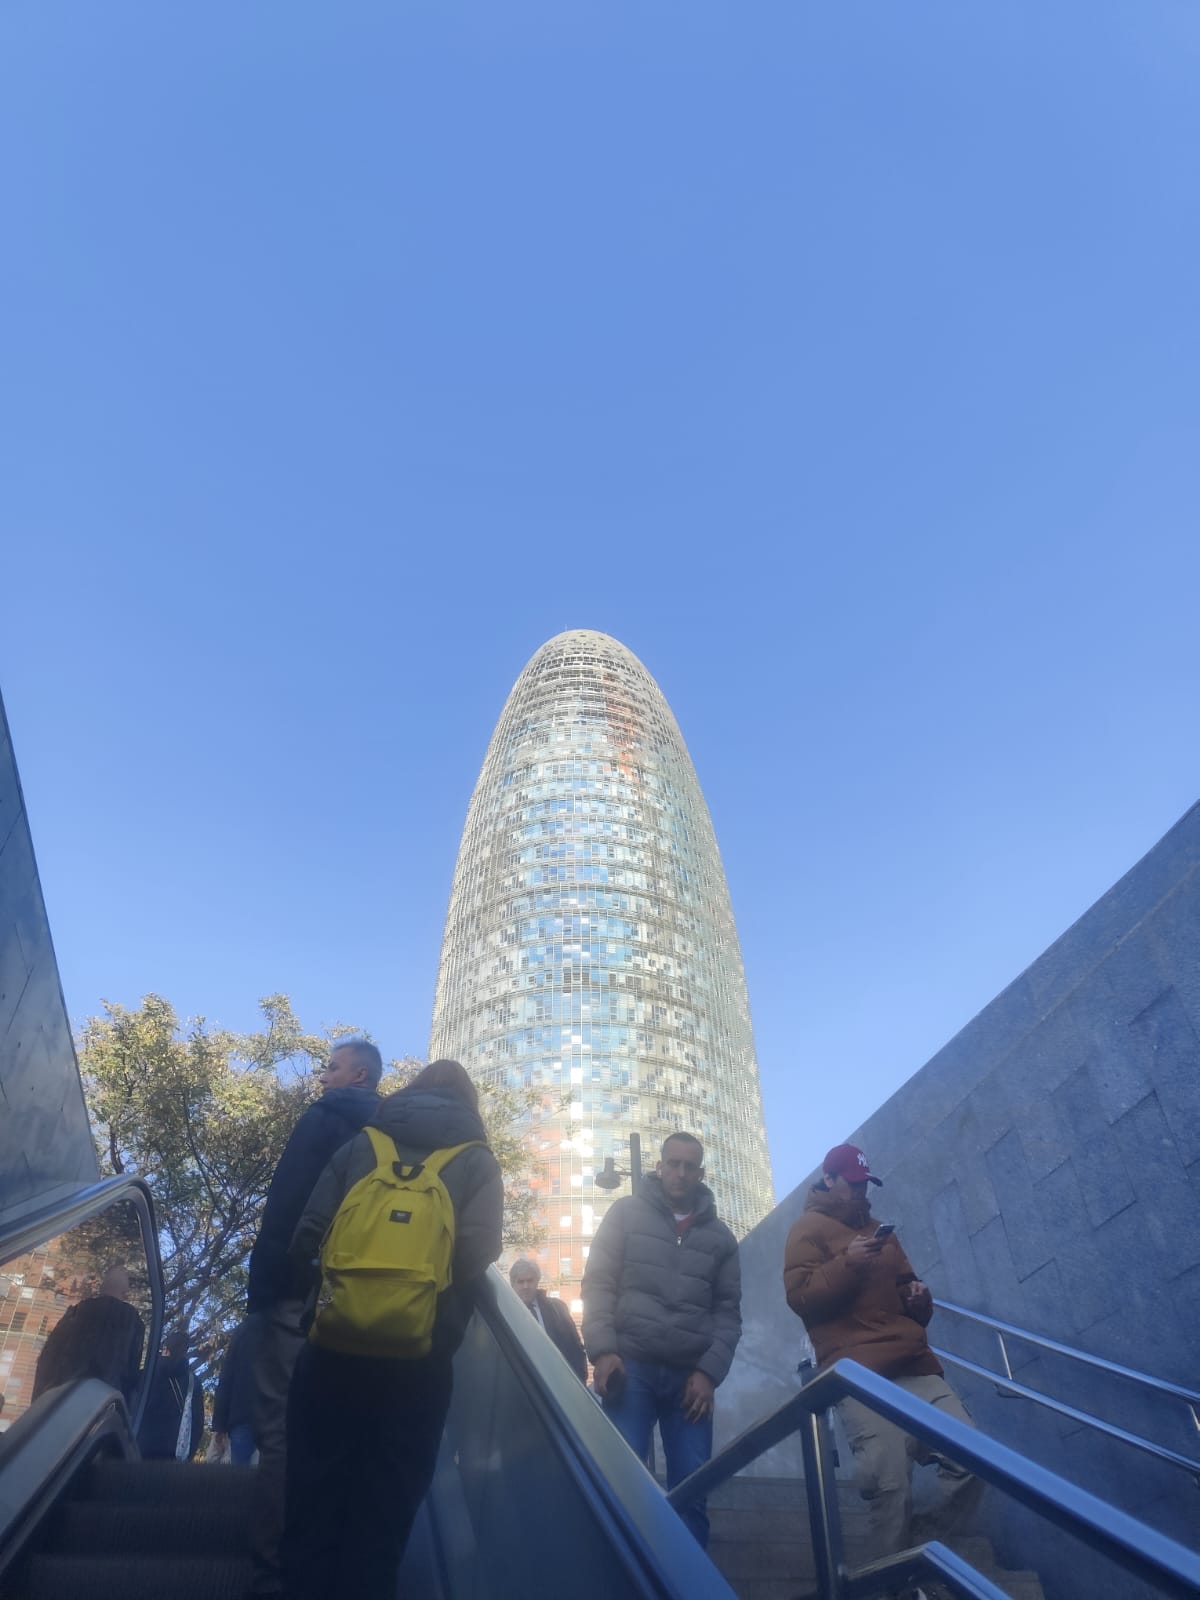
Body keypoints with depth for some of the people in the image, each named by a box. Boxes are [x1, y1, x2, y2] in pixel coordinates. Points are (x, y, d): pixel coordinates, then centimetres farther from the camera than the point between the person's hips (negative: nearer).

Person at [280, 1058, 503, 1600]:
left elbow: (304, 1241, 2)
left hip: (333, 1350, 2)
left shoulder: (360, 1145, 7)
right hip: (417, 1365, -1)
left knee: (312, 1508, 14)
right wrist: (449, 1318, 10)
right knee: (381, 1523, 11)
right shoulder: (476, 1162, 2)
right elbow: (475, 1258, -11)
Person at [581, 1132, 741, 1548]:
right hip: (631, 1367, -2)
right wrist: (603, 1350, -10)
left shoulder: (720, 1236, 12)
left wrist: (709, 1371, -3)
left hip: (690, 1376, 2)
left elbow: (728, 1311, 9)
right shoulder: (627, 1213, 6)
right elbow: (598, 1284, 2)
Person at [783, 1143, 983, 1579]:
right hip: (859, 1374, -7)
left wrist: (917, 1295, 11)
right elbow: (799, 1295, -7)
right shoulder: (808, 1230, 5)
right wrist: (848, 1263, -17)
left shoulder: (879, 1231, 27)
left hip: (915, 1366, 7)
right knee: (889, 1484, -16)